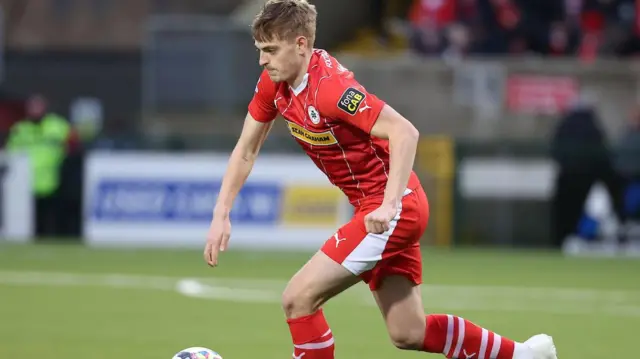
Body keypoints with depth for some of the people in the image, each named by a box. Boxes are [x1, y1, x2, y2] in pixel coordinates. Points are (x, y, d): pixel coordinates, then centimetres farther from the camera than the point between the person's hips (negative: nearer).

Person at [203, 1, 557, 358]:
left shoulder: (329, 87, -25)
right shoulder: (273, 84, 1)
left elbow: (405, 133, -29)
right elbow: (246, 151, 11)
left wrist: (389, 206, -36)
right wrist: (221, 216, 3)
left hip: (395, 208, -9)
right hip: (372, 205, 9)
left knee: (298, 298, -13)